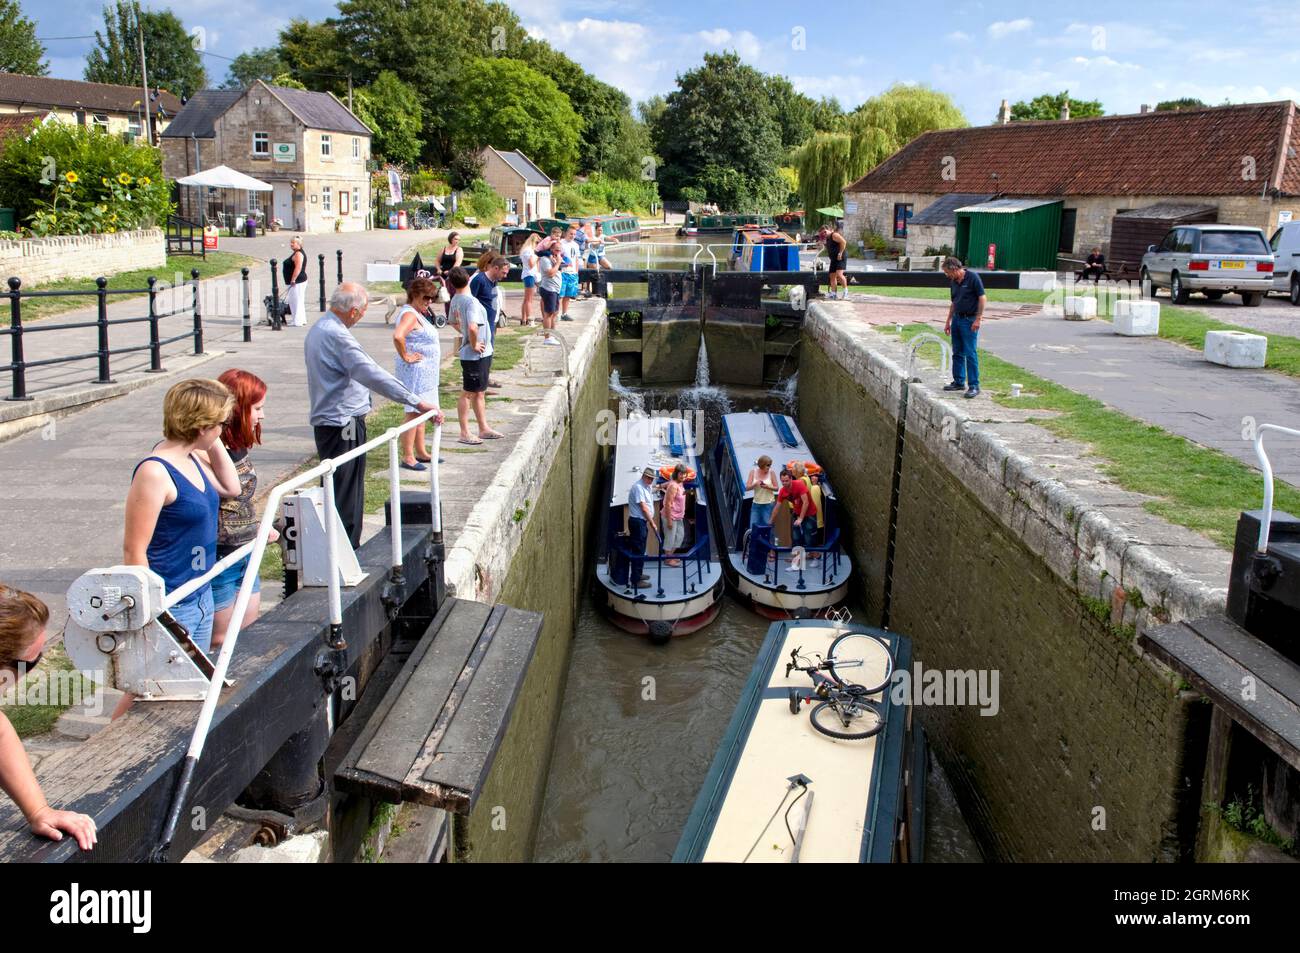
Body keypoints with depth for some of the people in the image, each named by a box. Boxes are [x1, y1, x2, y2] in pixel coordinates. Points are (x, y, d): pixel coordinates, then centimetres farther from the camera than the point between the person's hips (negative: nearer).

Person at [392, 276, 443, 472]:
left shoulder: (417, 314, 13)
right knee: (414, 413, -7)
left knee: (421, 412, 16)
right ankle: (407, 457, -3)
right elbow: (397, 336, -35)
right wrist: (405, 357, -24)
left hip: (425, 372, 11)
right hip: (415, 372, -11)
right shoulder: (410, 315, -18)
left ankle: (421, 452, 26)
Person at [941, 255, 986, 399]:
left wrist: (978, 319, -15)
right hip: (957, 319, 8)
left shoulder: (972, 278, -12)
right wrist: (948, 321, 19)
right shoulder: (953, 282, 10)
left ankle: (974, 386, -6)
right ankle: (959, 382, 20)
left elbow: (983, 298, -12)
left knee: (970, 353, -8)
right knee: (957, 353, 11)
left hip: (969, 320, -8)